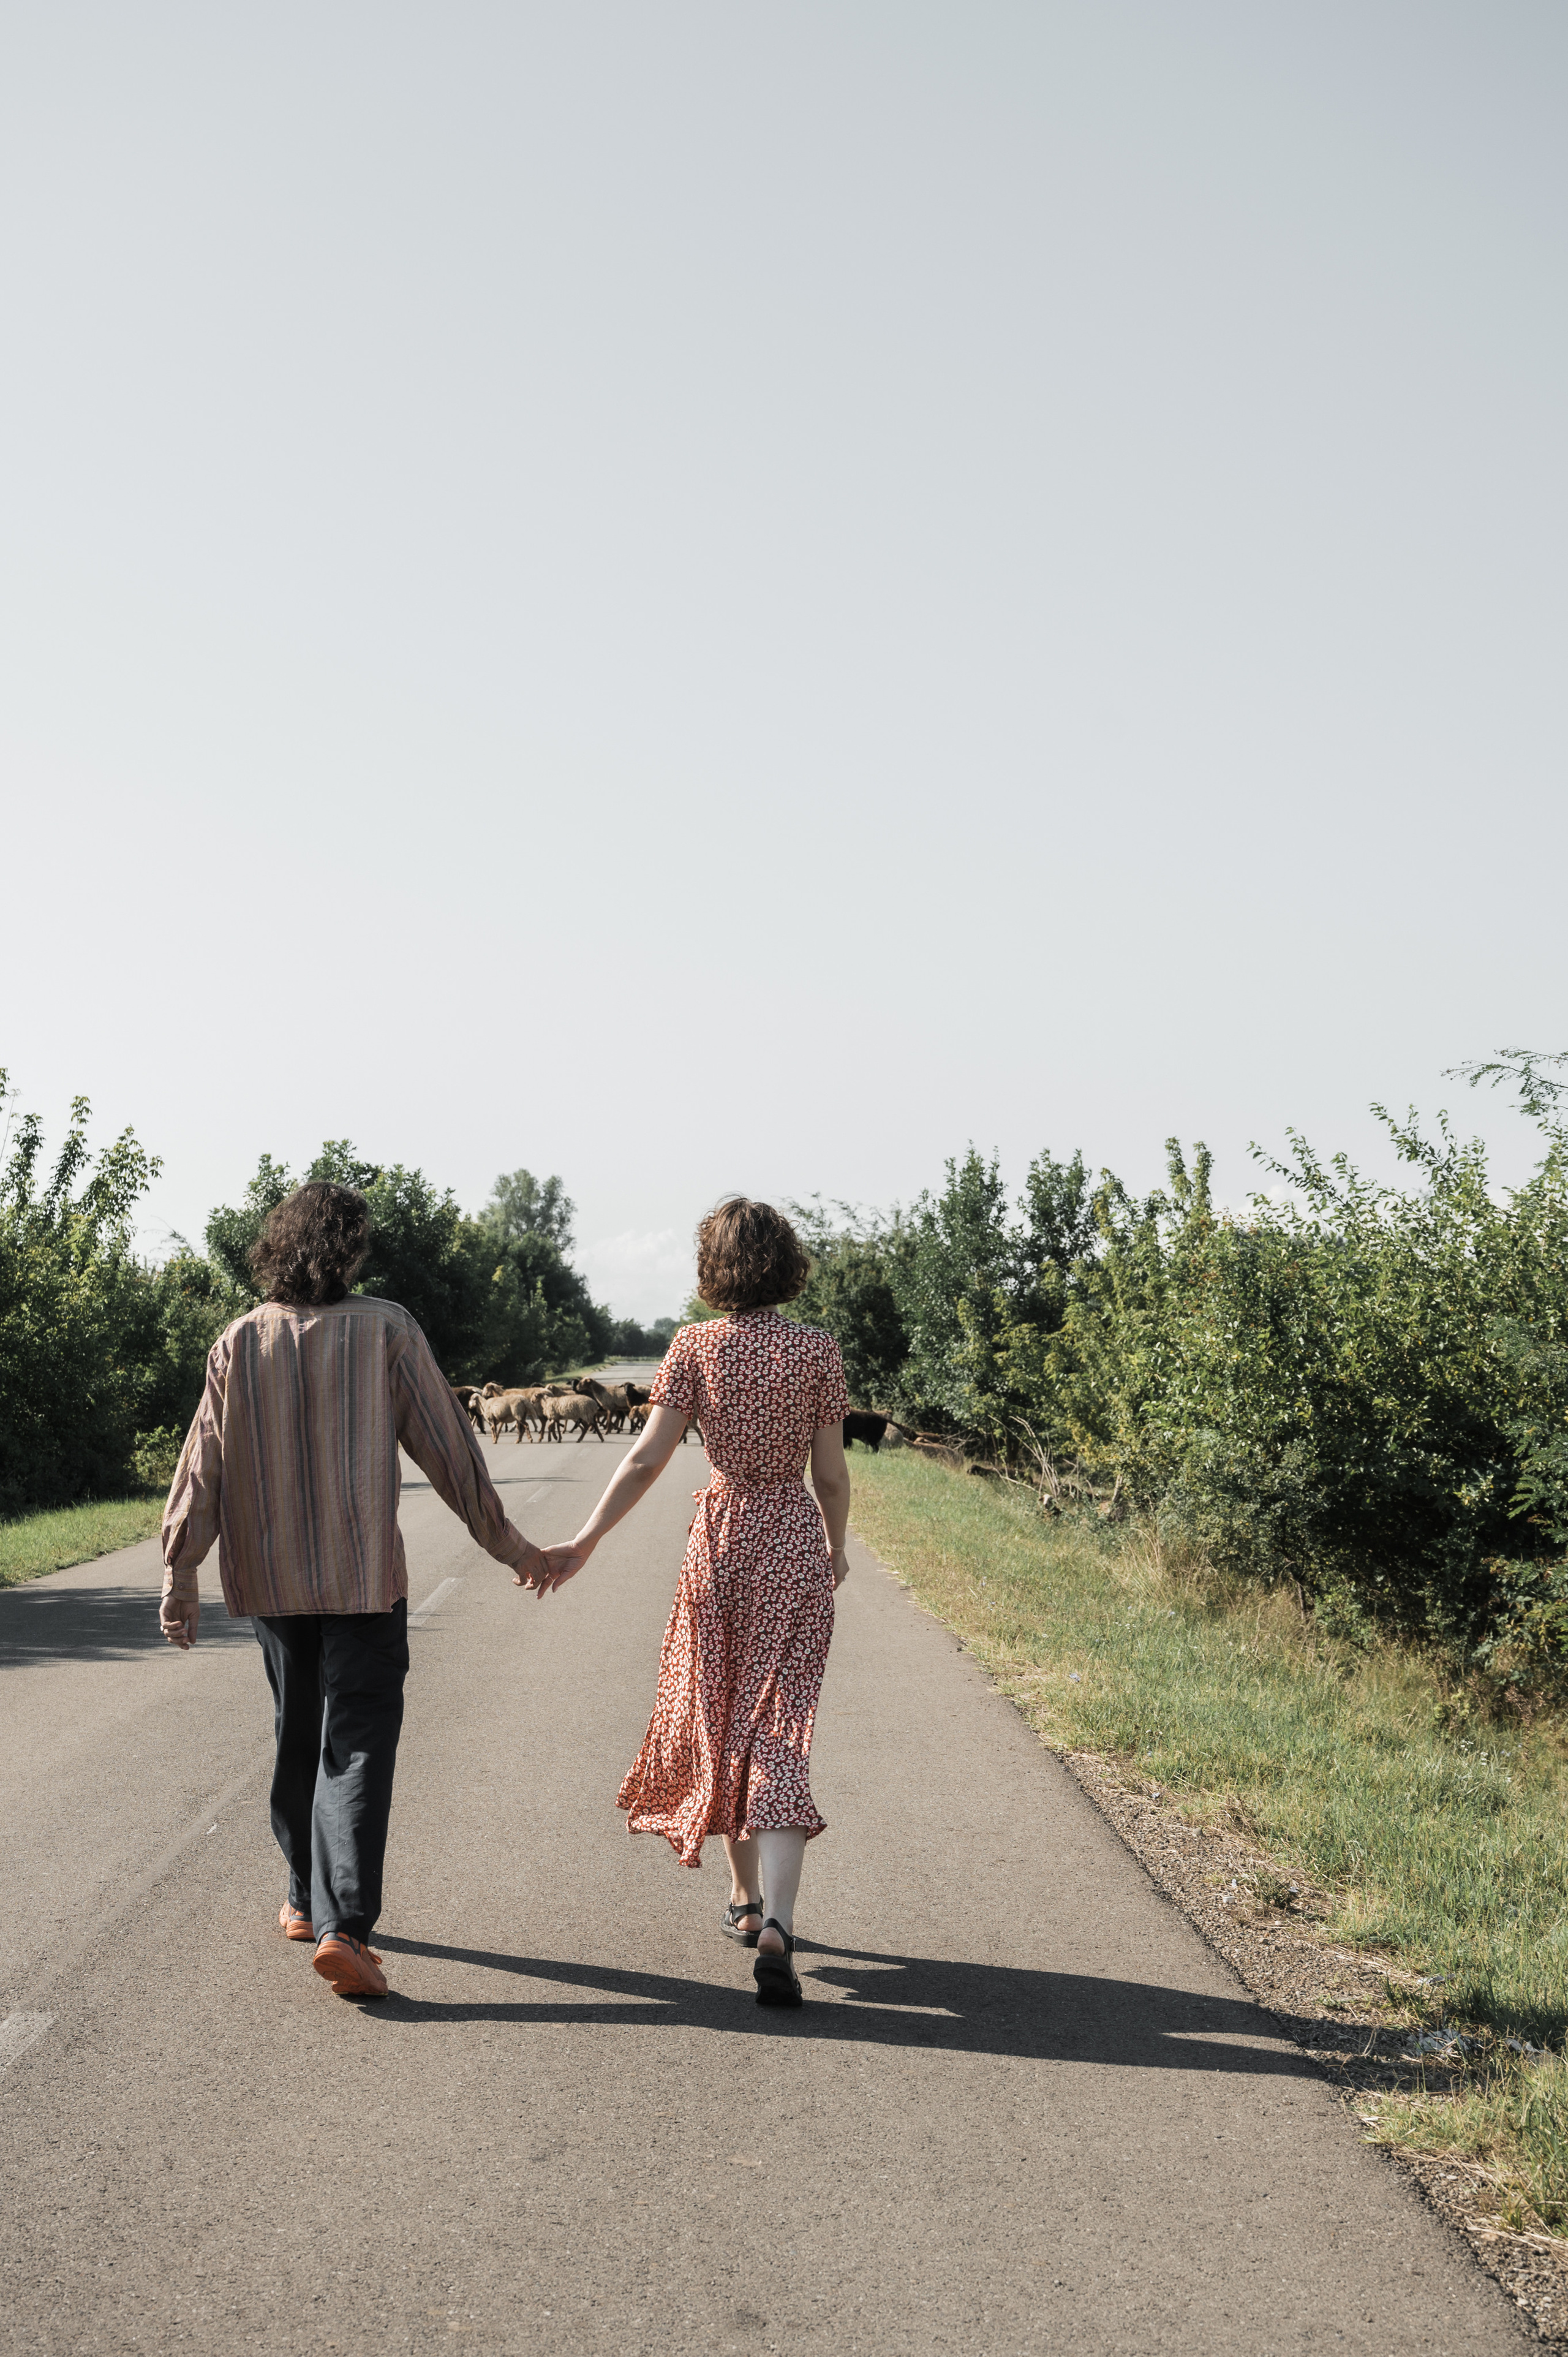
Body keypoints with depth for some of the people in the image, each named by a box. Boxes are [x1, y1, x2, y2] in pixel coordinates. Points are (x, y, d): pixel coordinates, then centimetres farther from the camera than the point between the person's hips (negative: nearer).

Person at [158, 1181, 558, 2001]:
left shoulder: (240, 1342, 0)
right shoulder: (387, 1330, -7)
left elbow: (204, 1461, -1)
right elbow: (445, 1444, -4)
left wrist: (180, 1572, 4)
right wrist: (502, 1539, 4)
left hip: (270, 1578, 4)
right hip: (363, 1576, -4)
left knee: (297, 1737, 20)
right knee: (356, 1747, -3)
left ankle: (304, 1900, 32)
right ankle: (341, 1925, -15)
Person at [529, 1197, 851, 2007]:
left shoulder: (694, 1346, -4)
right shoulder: (817, 1350, -4)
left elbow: (646, 1460, -9)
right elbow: (830, 1474, -1)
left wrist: (583, 1543, -3)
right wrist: (836, 1549, 16)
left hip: (721, 1538, 1)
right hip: (794, 1543, -1)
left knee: (718, 1715, 18)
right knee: (779, 1730, -2)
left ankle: (745, 1897, 31)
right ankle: (776, 1922, -18)